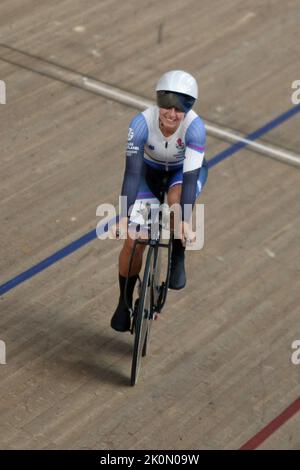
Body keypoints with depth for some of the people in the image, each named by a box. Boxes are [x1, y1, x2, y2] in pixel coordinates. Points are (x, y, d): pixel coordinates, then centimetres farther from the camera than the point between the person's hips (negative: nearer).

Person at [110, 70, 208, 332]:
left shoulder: (195, 127, -34)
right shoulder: (142, 123, -32)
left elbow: (190, 175, -36)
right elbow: (132, 172, -33)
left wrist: (185, 220, -46)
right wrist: (124, 216, -41)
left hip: (184, 171, -1)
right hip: (150, 170, 1)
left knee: (177, 200, -37)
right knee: (133, 240, -10)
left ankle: (178, 259, -11)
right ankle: (124, 301, 13)